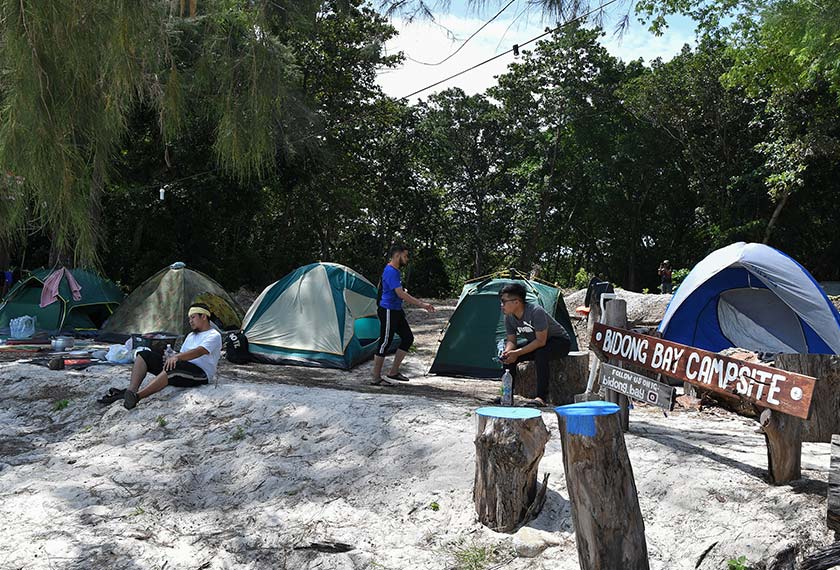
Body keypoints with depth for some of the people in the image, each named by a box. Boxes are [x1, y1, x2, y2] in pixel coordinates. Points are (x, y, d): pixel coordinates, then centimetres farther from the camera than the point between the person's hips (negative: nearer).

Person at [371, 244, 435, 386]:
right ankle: (376, 378, 5)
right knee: (385, 342, -4)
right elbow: (401, 294, -28)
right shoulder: (391, 272, -19)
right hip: (388, 311, -10)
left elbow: (380, 287, 28)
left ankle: (393, 373, 14)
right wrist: (421, 304, -29)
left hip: (396, 311, 10)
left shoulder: (394, 270, 14)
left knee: (408, 338, 9)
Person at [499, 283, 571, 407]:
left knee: (541, 353, -38)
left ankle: (541, 397, -36)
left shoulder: (536, 312, -31)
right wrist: (507, 351, -26)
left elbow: (541, 341, -31)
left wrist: (517, 353, -34)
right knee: (507, 356, -11)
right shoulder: (509, 317, -9)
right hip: (535, 343, 7)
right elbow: (511, 340, -2)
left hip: (560, 342, -7)